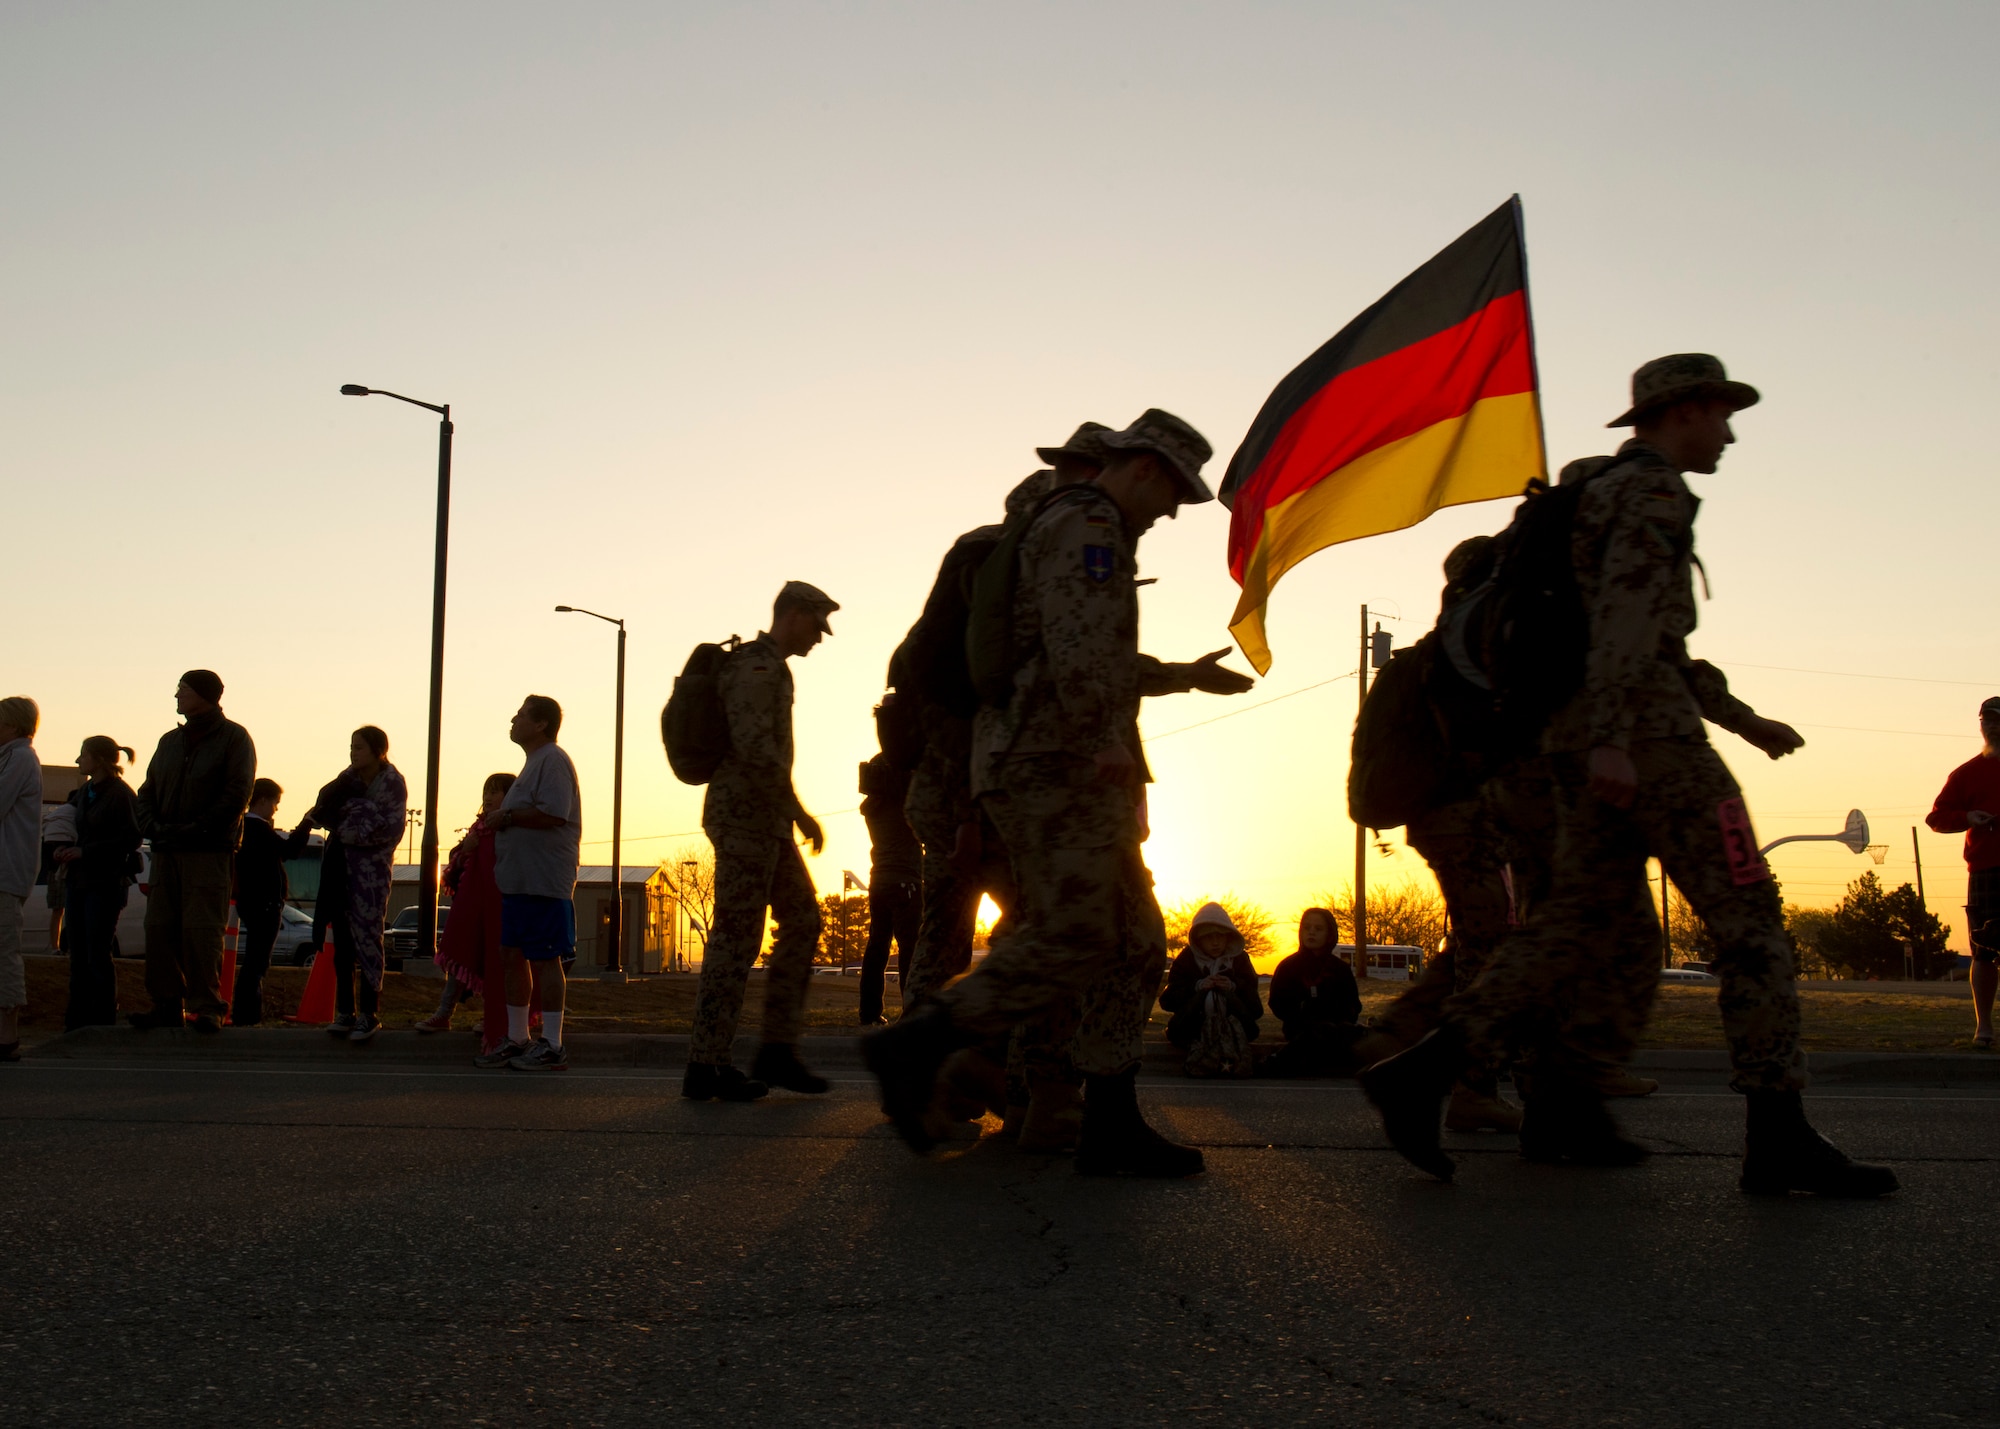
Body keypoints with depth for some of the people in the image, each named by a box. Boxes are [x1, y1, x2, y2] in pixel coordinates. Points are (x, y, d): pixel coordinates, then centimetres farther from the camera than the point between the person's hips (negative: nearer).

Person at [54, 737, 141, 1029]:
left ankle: (102, 1023, -2)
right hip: (79, 881, 8)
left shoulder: (120, 794, -11)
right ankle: (76, 1022, 14)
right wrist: (64, 849, 6)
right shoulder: (83, 792, 14)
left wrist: (85, 851, -17)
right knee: (78, 954, 9)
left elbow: (131, 839, -16)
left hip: (106, 884, -8)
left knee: (98, 955, -7)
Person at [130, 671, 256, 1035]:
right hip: (166, 851, 6)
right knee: (159, 928, 3)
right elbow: (147, 792, 19)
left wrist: (195, 829, -15)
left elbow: (237, 795, -10)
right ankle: (167, 1002, 9)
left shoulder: (233, 737, 0)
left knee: (201, 930, -8)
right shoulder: (170, 741, 19)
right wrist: (152, 826, -1)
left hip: (208, 853, -6)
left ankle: (207, 1006, -3)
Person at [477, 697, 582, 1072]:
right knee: (512, 956, 12)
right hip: (518, 881, 11)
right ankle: (517, 1040, 20)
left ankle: (551, 1046, -2)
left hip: (543, 882, -11)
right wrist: (493, 824, 18)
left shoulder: (552, 760, -11)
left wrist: (506, 817, -13)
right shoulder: (534, 762, 22)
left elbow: (553, 814, -23)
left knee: (543, 959, -7)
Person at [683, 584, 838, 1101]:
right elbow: (755, 747, -24)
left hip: (764, 822, 10)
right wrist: (799, 811, -19)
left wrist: (789, 815, 22)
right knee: (737, 937, -8)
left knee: (802, 922, 7)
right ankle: (706, 1066, -4)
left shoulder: (768, 667, 21)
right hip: (747, 815, -10)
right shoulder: (757, 665, -12)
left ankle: (778, 1050, 7)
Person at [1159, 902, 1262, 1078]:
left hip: (1233, 1023, 1)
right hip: (1193, 1027, -1)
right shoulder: (1186, 959, 6)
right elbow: (1167, 1000, -6)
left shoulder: (1239, 958, 10)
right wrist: (1197, 987, -21)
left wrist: (1233, 987, -21)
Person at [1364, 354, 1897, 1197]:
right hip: (1642, 729, -10)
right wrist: (1612, 741, -30)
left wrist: (1743, 720, 33)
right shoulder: (1651, 489, -4)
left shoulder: (1600, 497, 28)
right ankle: (1779, 1137, -9)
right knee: (1747, 913, -6)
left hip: (1586, 738, 10)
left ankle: (1421, 1073, -8)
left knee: (1586, 929, 4)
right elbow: (1628, 612, -20)